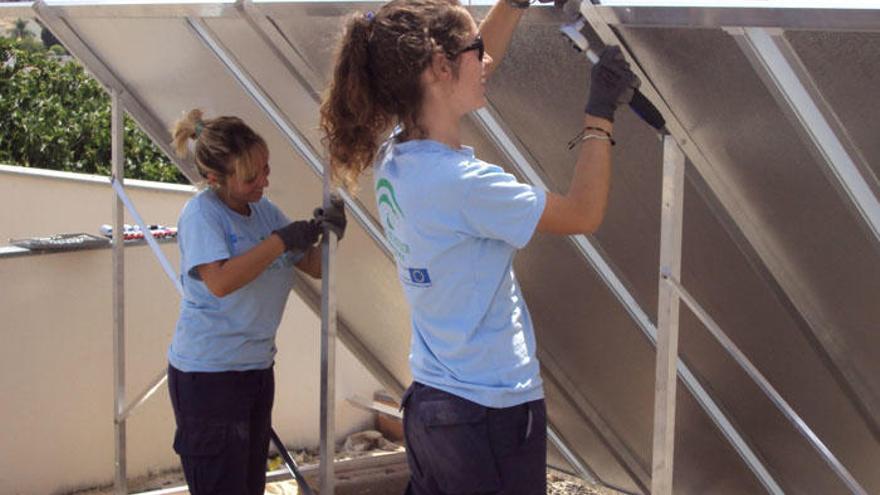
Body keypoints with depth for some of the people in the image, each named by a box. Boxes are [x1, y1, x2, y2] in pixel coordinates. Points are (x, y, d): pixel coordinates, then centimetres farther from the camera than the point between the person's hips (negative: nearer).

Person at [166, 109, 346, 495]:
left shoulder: (265, 210, 7)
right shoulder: (201, 214, -14)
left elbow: (314, 268, 10)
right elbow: (219, 282, -28)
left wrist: (325, 234, -11)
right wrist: (281, 241, -24)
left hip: (257, 369, 8)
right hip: (207, 376, -7)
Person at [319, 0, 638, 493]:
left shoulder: (393, 157, 0)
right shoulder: (462, 183, -24)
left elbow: (473, 73, 17)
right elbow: (584, 215, -11)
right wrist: (601, 114, -4)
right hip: (493, 414, -8)